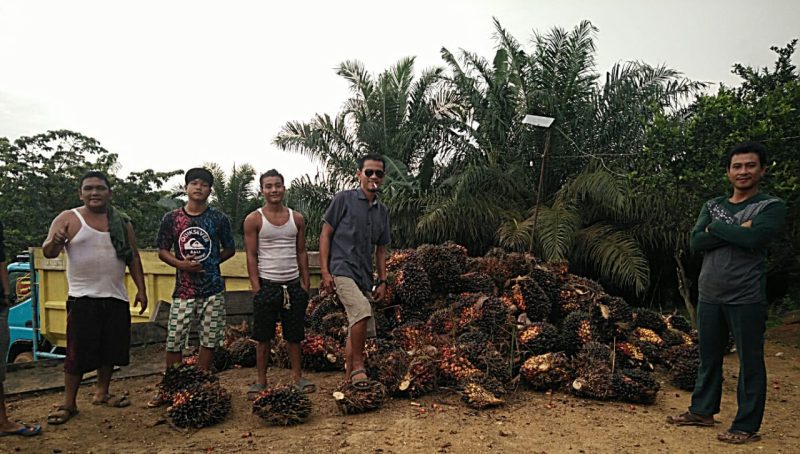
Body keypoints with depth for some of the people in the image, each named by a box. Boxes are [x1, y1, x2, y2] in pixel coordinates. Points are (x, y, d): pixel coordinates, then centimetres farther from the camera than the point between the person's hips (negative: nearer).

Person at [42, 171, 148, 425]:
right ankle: (68, 403, 12)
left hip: (116, 298, 4)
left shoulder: (122, 222, 9)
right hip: (82, 299, -3)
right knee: (78, 353, -2)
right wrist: (55, 242, -29)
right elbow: (48, 252, -6)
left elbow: (133, 258, 11)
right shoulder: (68, 219, 0)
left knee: (111, 349, 10)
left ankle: (102, 393, 27)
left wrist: (141, 289, 5)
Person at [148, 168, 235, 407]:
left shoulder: (219, 218, 1)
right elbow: (162, 250, 7)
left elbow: (230, 249, 10)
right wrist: (181, 263, -10)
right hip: (183, 289, 0)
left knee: (209, 340, 6)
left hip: (213, 289, 0)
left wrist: (209, 262, -2)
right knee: (174, 341, 2)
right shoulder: (171, 218, 2)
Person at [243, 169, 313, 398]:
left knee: (294, 334, 10)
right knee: (263, 337, 5)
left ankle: (297, 376, 21)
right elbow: (251, 257, -4)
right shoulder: (254, 220, -2)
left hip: (293, 284, 3)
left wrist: (306, 284, 4)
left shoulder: (297, 218, 8)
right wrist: (256, 289, -10)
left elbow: (301, 253, 10)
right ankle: (261, 381, 17)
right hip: (267, 284, -3)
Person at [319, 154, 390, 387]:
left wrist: (382, 281, 13)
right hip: (342, 270, -6)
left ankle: (349, 376, 23)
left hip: (364, 276, 7)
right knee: (363, 310, -29)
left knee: (360, 329, 9)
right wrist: (325, 272, -9)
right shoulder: (344, 199, -1)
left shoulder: (383, 211, 15)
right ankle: (358, 365, -13)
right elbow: (325, 234, -2)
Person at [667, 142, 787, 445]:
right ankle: (702, 411, 28)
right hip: (709, 296, 5)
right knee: (708, 357, 15)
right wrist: (736, 232, -14)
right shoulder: (713, 206, 11)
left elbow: (752, 239, -22)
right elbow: (697, 241, -4)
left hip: (746, 298, -5)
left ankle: (747, 426, 14)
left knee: (750, 362, 4)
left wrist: (716, 227, -8)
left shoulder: (771, 206, -3)